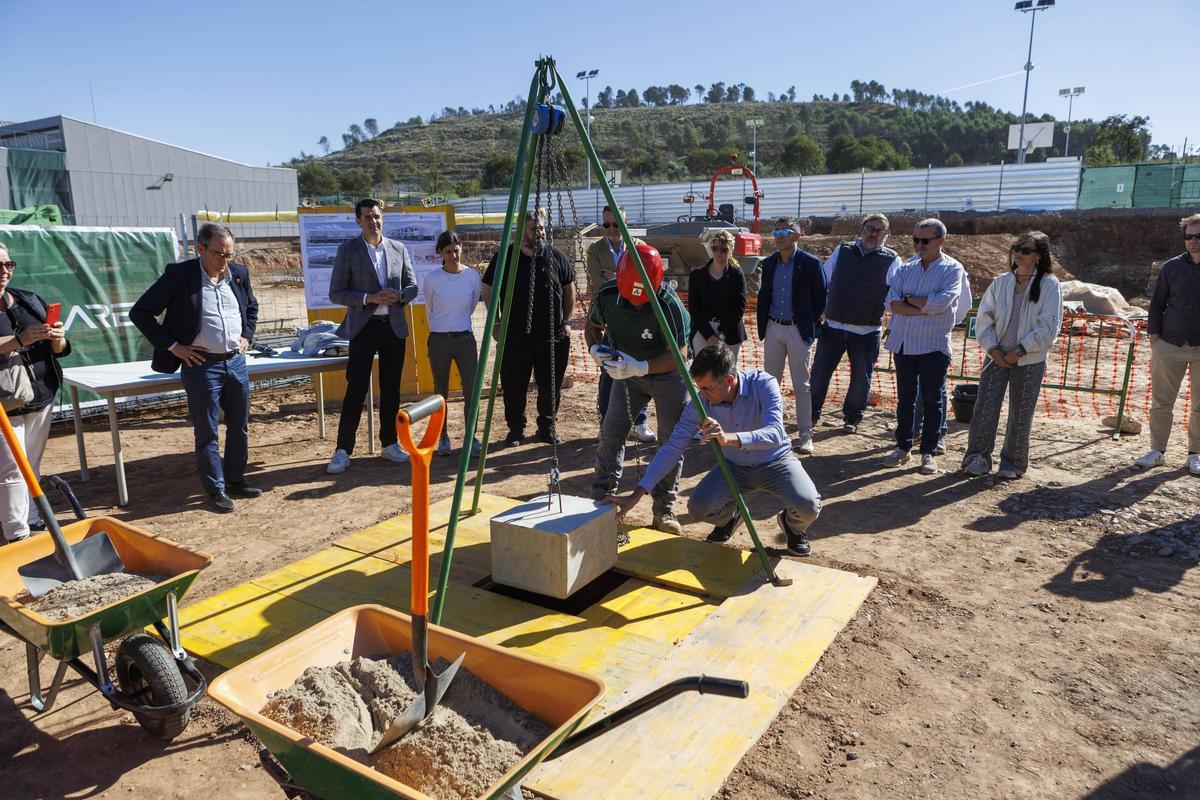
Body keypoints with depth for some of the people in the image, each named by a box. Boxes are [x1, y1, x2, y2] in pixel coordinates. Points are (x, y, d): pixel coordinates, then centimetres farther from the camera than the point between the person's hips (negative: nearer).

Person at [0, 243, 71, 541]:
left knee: (32, 464, 13)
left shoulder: (30, 300, 10)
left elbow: (60, 350, 12)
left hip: (42, 396, 5)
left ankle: (30, 519, 24)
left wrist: (57, 339, -9)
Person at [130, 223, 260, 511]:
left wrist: (246, 337, 11)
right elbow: (140, 312, -7)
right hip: (201, 365, -5)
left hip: (236, 361, 5)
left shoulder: (239, 273, 5)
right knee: (206, 432, 3)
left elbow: (252, 307, 25)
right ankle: (216, 490, 14)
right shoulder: (178, 275, -10)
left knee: (240, 427, 13)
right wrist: (173, 346, -10)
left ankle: (236, 481, 28)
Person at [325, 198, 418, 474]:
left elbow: (413, 286, 12)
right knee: (356, 390, -6)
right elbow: (336, 293, -4)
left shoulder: (398, 249, 9)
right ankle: (343, 450, 1)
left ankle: (389, 443, 21)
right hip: (364, 327, -3)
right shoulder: (347, 250, -1)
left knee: (391, 389, 9)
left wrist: (398, 296, -10)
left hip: (394, 326, 4)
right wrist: (370, 298, -17)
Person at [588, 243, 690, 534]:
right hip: (628, 373, 3)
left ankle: (664, 508, 10)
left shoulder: (669, 304, -30)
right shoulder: (607, 295, -17)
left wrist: (642, 367, -41)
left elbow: (677, 355, -27)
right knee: (611, 432, -4)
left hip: (668, 375, -3)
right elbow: (593, 327, 2)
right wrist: (595, 349, -19)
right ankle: (601, 499, 10)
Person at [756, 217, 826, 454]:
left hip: (798, 330, -5)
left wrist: (809, 324, -2)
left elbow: (820, 299, -4)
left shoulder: (811, 263, -9)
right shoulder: (768, 263, 6)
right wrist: (762, 325, 8)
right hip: (773, 328, 5)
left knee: (801, 385, 1)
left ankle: (805, 434, 9)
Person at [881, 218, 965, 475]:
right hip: (903, 343, 4)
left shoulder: (952, 269, -4)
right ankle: (902, 447, 21)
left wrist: (909, 298, -9)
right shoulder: (907, 267, 7)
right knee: (905, 398, 11)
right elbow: (892, 301, -7)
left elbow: (941, 302, -20)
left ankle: (928, 452, 14)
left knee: (932, 401, 4)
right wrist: (923, 309, -17)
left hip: (934, 346, -4)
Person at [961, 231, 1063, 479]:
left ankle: (1013, 463, 19)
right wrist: (993, 349, -6)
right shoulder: (1001, 282, 6)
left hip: (1029, 361, -2)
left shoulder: (1049, 285, -3)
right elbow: (984, 317, 5)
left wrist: (1019, 351, -13)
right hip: (997, 356, 3)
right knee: (984, 408, -2)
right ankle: (978, 458, 10)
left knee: (1020, 415, 4)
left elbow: (1048, 326, -9)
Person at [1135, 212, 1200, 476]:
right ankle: (1157, 450, 14)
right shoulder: (1172, 267, 3)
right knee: (1160, 402, 4)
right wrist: (1154, 338, 0)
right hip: (1169, 347, 1)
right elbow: (1156, 304, 7)